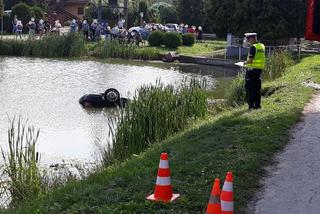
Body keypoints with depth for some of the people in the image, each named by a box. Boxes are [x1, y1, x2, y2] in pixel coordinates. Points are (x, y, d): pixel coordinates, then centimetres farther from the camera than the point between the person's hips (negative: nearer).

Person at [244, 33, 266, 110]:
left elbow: (250, 60, -21)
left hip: (252, 69, -8)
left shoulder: (253, 47, -15)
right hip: (260, 68, 8)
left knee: (249, 88, -1)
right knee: (257, 88, 15)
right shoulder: (262, 46, 11)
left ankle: (251, 105, -3)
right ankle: (258, 105, 19)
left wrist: (245, 63, -1)